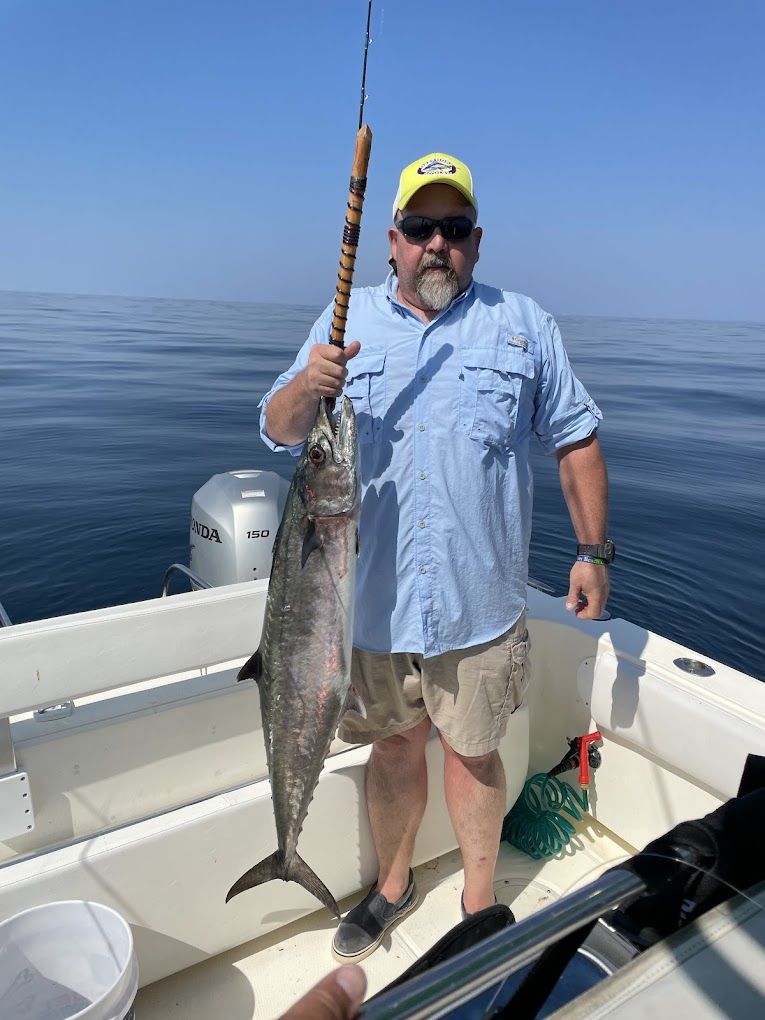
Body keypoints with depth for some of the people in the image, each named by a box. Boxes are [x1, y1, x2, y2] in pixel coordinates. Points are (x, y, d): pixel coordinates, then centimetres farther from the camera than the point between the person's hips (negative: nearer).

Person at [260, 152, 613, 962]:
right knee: (395, 744, 17)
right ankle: (393, 883, 42)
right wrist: (307, 386, -21)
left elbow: (576, 440, 7)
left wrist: (593, 550, 1)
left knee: (472, 751, 13)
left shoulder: (524, 326, 4)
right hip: (374, 594, 1)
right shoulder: (347, 321, 6)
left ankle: (479, 904, 37)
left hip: (479, 600, -1)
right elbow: (277, 431, 1)